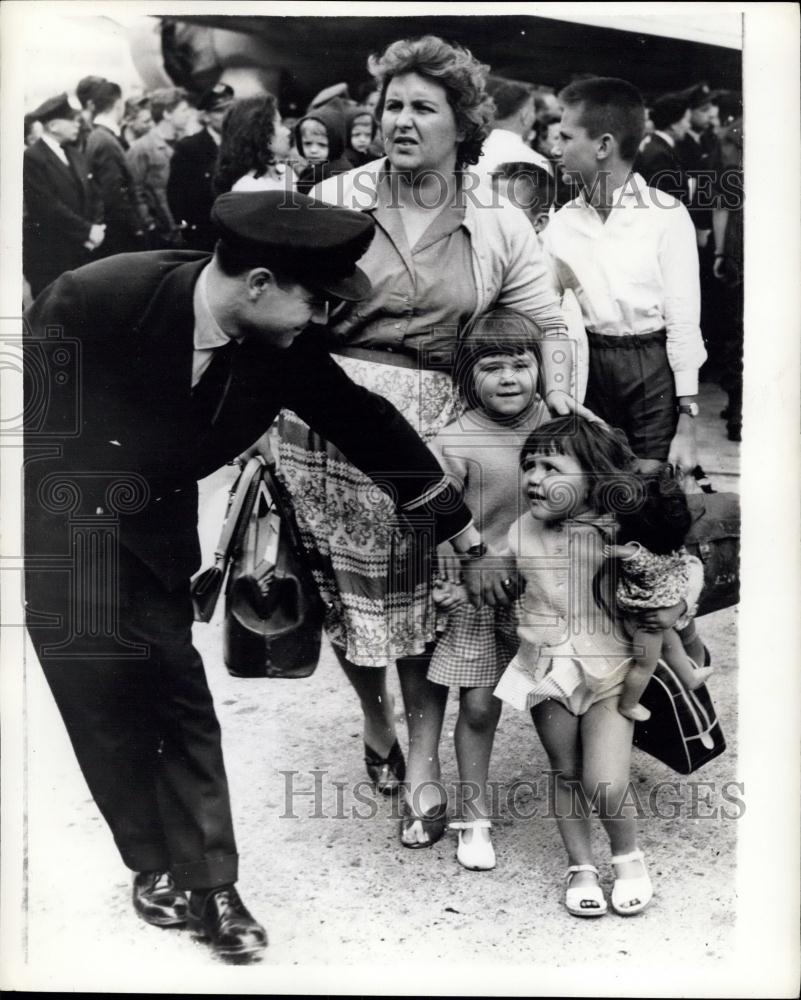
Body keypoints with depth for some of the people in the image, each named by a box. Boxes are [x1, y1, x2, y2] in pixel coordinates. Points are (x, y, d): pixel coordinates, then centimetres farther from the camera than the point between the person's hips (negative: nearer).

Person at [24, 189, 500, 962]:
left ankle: (206, 883, 13)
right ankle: (154, 865, 21)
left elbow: (369, 428, -6)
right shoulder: (98, 298, -29)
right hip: (53, 519, -3)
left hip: (151, 525, 3)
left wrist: (468, 537, 0)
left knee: (176, 692, 1)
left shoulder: (287, 348, -16)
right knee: (102, 700, 2)